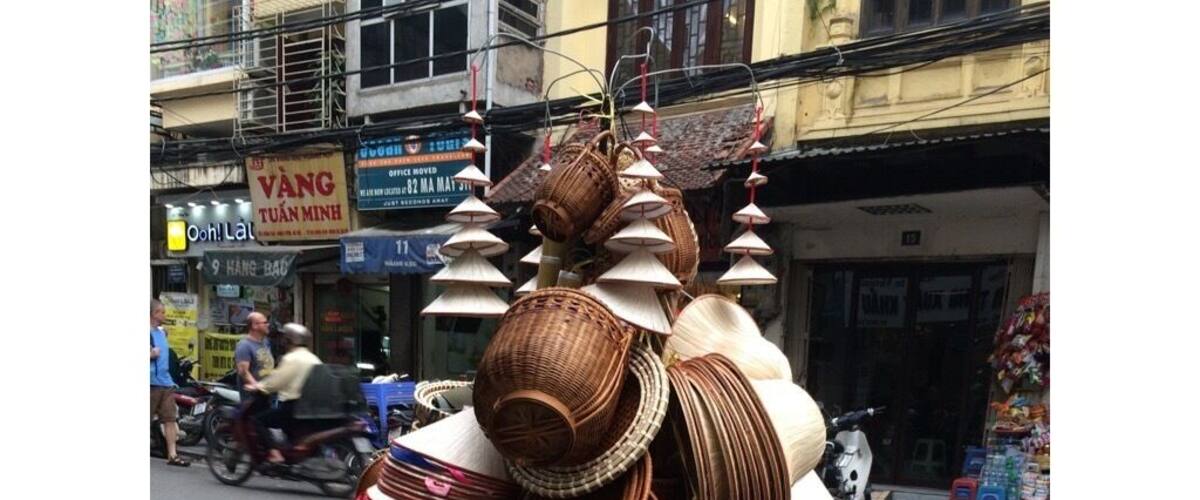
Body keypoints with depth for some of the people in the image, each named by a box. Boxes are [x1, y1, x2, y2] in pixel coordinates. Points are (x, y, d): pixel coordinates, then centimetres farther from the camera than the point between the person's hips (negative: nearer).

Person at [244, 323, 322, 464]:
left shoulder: (291, 358, -12)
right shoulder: (314, 358, 13)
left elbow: (276, 381, -13)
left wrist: (257, 387, 1)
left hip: (293, 407, -8)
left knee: (258, 420, 0)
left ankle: (274, 453, -13)